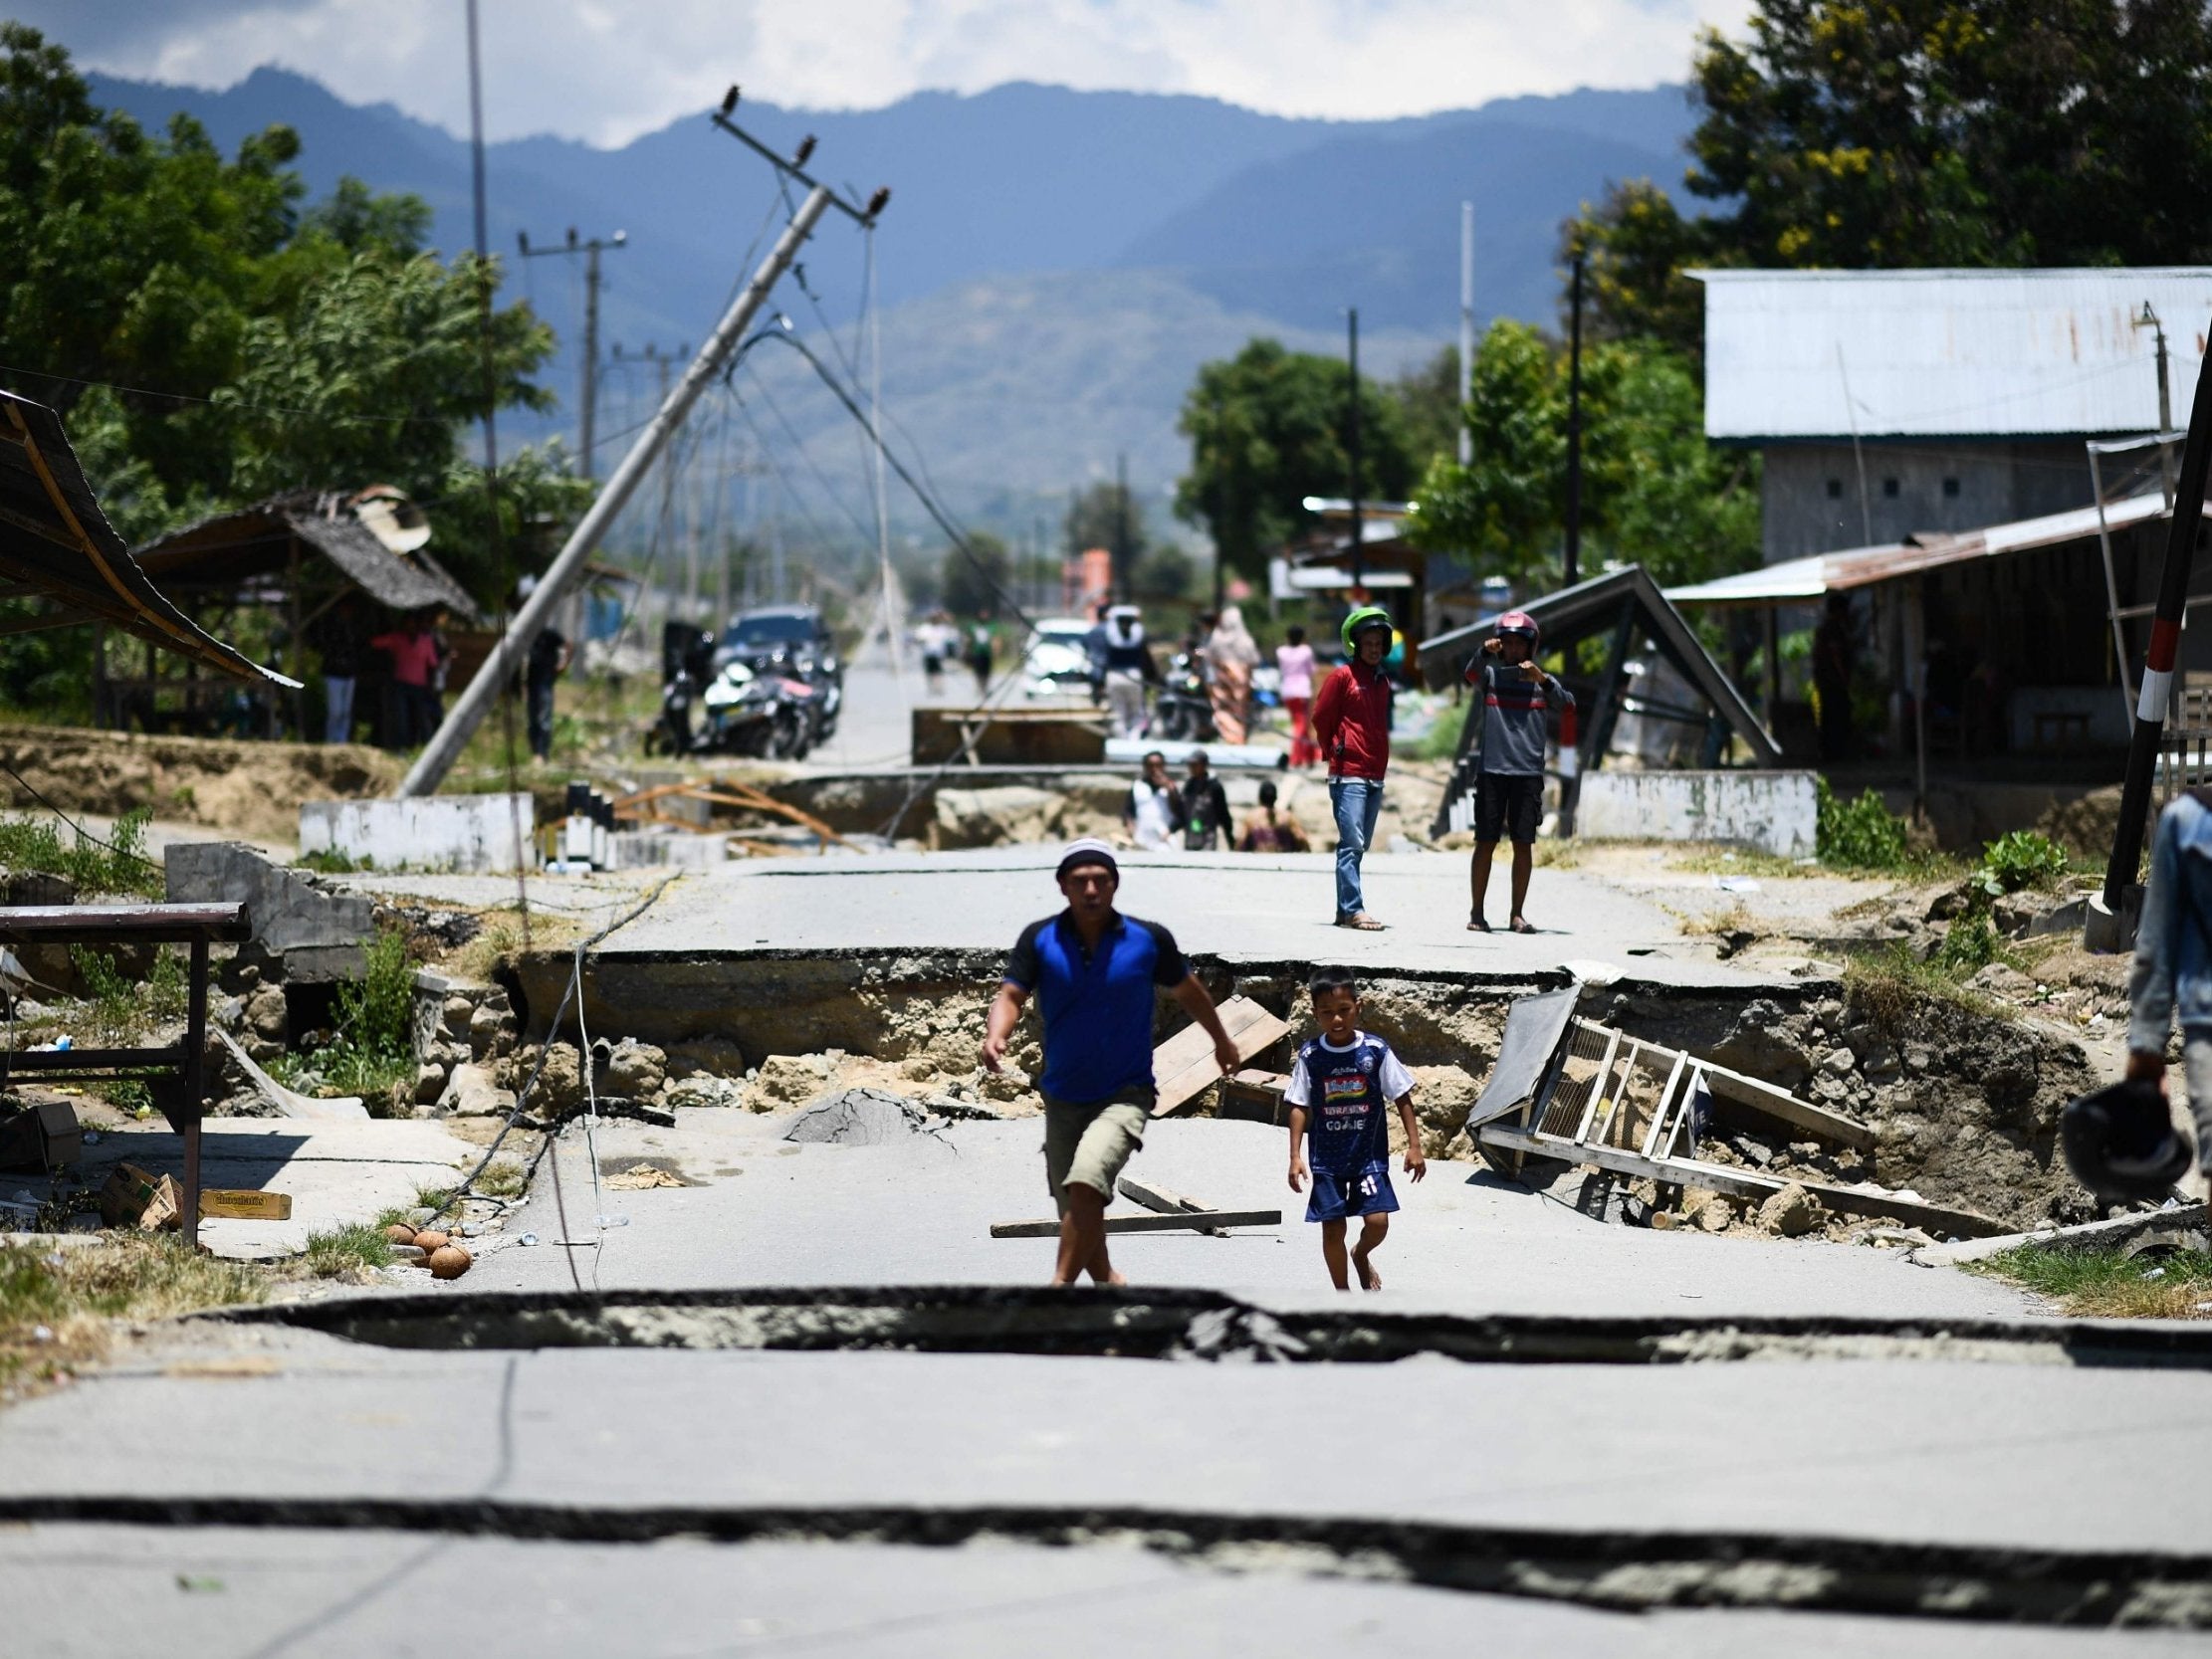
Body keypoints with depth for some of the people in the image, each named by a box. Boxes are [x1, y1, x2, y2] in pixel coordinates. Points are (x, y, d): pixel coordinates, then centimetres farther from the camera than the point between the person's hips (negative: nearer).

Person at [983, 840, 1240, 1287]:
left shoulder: (1149, 939, -7)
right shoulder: (1039, 940, -5)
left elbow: (1188, 990, 10)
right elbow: (1011, 995, -11)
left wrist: (1222, 1042, 24)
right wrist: (996, 1036, -34)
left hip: (1125, 1095, -3)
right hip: (1063, 1098, 3)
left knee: (1085, 1183, -29)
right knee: (1074, 1211, 13)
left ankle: (1059, 1287, -26)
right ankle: (1107, 1283, 38)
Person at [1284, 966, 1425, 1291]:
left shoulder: (1376, 1051, -9)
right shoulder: (1310, 1057, -8)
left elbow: (1402, 1098, -2)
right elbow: (1299, 1107, -2)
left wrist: (1414, 1146, -4)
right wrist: (1295, 1156, -7)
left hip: (1369, 1155, 0)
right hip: (1326, 1159, 0)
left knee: (1377, 1221, -7)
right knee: (1332, 1228, 3)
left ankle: (1361, 1255, 29)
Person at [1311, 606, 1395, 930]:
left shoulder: (1382, 681, 16)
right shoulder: (1343, 676, -5)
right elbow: (1321, 716, -2)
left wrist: (1380, 760, 15)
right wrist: (1333, 752, 6)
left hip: (1375, 775, 7)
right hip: (1348, 774, -7)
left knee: (1359, 846, 8)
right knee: (1352, 844, -12)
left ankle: (1345, 911, 12)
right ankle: (1353, 909, -15)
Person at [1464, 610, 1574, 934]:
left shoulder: (1541, 681, 8)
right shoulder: (1491, 674, 6)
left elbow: (1567, 703, -8)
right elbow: (1471, 676, -17)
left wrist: (1543, 679, -25)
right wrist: (1485, 653, -37)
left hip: (1529, 773, 1)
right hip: (1492, 771, -1)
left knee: (1524, 845, 2)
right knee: (1485, 843, 0)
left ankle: (1517, 914, 9)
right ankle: (1476, 913, 6)